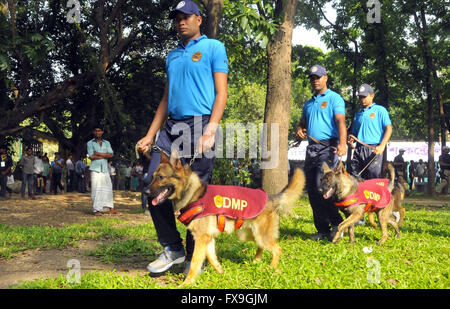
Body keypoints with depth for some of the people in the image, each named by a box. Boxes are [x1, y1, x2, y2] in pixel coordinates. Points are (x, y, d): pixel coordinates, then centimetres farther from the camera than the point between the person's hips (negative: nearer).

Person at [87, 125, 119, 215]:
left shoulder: (107, 143, 15)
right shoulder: (90, 143, 6)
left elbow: (111, 154, 1)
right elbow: (91, 156, -6)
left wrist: (98, 154, -7)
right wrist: (104, 155, -2)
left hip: (105, 169, 3)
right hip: (95, 169, -3)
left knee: (108, 188, 4)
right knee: (96, 189, -7)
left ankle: (111, 208, 10)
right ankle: (97, 209, -4)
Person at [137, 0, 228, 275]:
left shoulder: (213, 47, 6)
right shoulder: (173, 55, 24)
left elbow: (221, 93, -3)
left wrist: (210, 131, -17)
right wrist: (150, 136, 15)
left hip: (199, 125, -6)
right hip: (172, 126, 6)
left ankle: (195, 259, 8)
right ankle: (173, 248, 10)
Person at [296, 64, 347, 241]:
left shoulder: (334, 98, 0)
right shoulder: (309, 103, 22)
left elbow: (340, 121, -14)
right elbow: (303, 123, 28)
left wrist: (342, 143, -30)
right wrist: (299, 130, 2)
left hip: (328, 147, -7)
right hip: (312, 147, 7)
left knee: (321, 186, -19)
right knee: (311, 189, 3)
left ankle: (337, 223, -6)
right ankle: (322, 230, 9)